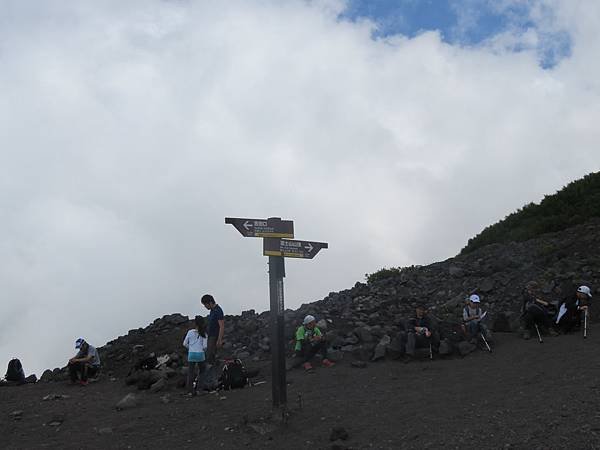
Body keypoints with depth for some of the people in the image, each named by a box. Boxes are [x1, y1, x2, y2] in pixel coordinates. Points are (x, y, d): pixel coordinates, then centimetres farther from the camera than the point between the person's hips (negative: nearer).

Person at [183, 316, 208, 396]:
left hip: (191, 354, 1)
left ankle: (190, 390, 6)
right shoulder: (203, 334, -5)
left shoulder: (190, 332, -1)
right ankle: (197, 388, 7)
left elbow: (185, 344, 2)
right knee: (202, 371, 18)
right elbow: (205, 346, -10)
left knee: (190, 372, 10)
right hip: (200, 354, -1)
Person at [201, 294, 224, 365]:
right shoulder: (212, 310, 11)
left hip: (215, 338, -10)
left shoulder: (218, 311, -19)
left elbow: (222, 327, -22)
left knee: (210, 357, -10)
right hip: (211, 337, 10)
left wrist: (219, 340, -24)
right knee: (209, 357, 11)